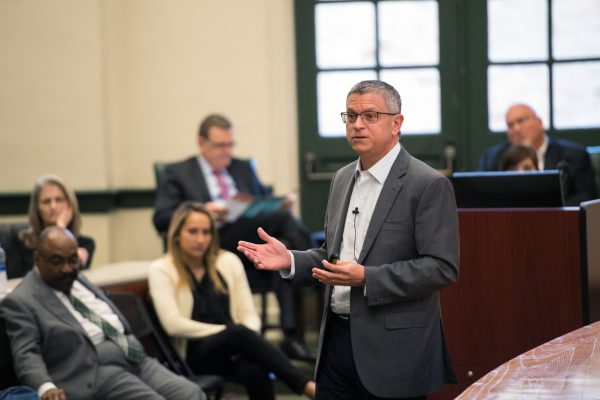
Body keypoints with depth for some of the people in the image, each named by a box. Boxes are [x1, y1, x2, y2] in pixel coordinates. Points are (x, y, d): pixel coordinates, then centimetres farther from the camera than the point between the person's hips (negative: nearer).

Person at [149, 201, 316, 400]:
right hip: (194, 353, -3)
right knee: (239, 333, -36)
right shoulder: (161, 270, 2)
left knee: (254, 371, -36)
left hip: (233, 349, 3)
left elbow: (249, 314, 7)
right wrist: (225, 331, -15)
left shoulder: (229, 261, 12)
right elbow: (173, 324, -9)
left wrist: (246, 340, -16)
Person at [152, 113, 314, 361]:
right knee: (285, 219, -30)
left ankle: (291, 335, -35)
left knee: (283, 248, -35)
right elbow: (160, 219, 2)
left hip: (256, 243, 5)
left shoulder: (243, 168, 28)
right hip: (215, 246, -5)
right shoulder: (177, 173, 13)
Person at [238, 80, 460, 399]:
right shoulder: (343, 179, 13)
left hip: (393, 347, -6)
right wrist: (290, 261, 1)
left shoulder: (428, 185, -10)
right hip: (337, 336, 6)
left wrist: (366, 277, -23)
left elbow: (442, 267, -16)